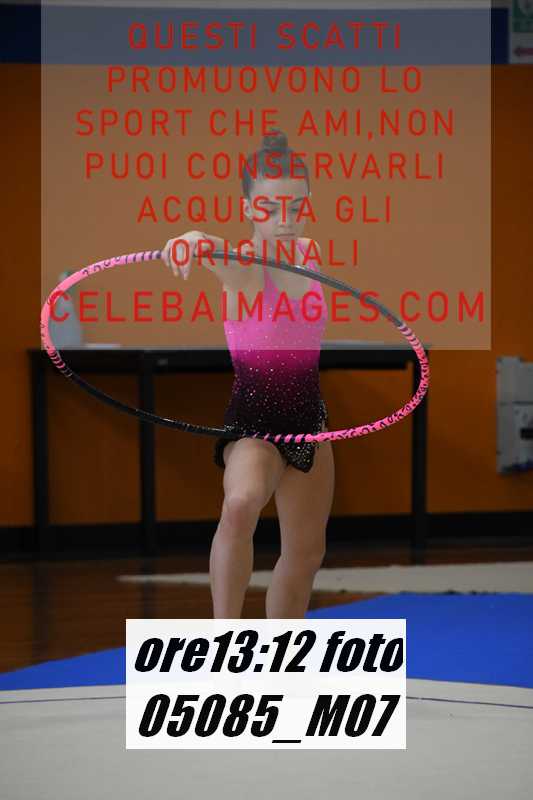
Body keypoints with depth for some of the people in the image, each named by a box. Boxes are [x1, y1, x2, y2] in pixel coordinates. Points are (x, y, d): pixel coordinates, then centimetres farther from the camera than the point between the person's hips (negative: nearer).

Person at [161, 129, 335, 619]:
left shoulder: (311, 254, 0)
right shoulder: (240, 265, -18)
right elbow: (208, 245, -42)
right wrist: (188, 242, -64)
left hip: (308, 416, 7)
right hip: (253, 417, -7)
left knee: (306, 553, 15)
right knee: (241, 504, -36)